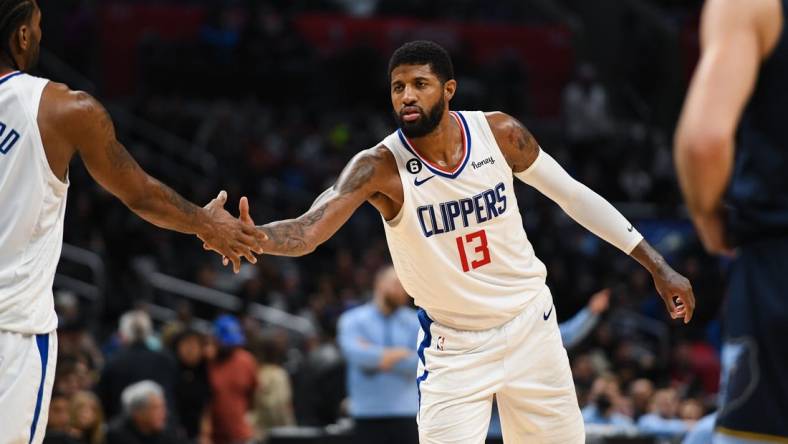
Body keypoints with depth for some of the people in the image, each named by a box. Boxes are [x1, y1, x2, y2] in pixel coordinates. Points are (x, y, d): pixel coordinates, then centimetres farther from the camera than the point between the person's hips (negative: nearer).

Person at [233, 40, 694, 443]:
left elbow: (573, 195, 1)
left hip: (530, 325, 3)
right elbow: (309, 231, -34)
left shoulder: (500, 133, -12)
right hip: (453, 346, -3)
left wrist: (657, 265, 3)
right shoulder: (380, 167, -21)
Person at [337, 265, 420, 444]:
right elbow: (355, 352, -18)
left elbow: (419, 363, -6)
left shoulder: (414, 322, 8)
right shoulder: (352, 320, 2)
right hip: (368, 414, -2)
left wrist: (375, 358, -8)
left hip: (406, 414, 2)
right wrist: (396, 355, -9)